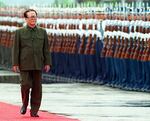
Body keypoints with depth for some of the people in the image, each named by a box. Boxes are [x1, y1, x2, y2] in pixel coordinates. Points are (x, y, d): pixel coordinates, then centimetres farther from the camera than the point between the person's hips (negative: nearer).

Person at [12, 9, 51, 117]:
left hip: (38, 64, 2)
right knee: (26, 85, -10)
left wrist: (47, 63, 1)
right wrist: (15, 64, -5)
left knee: (37, 87, -1)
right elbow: (16, 49, 1)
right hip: (24, 64, -2)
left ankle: (34, 111, 5)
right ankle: (25, 104, 17)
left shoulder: (42, 32, 9)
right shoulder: (20, 32, 4)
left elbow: (46, 49, 8)